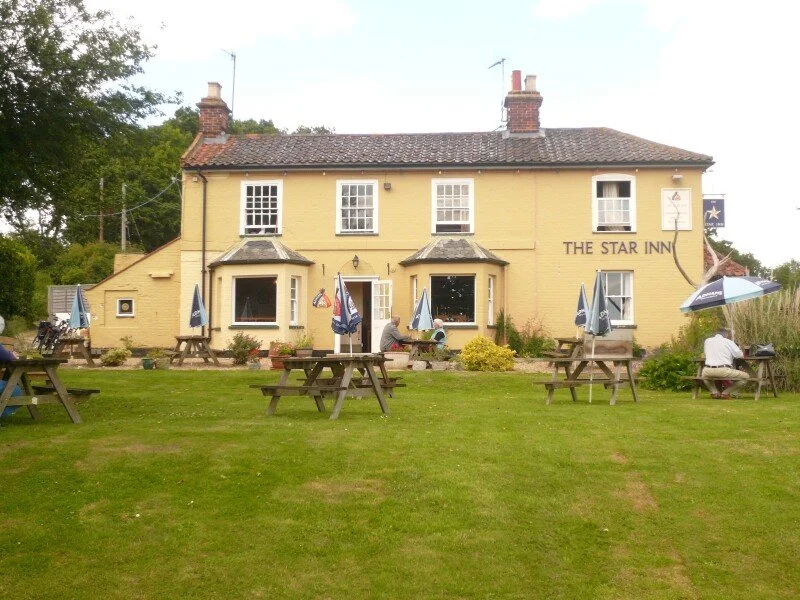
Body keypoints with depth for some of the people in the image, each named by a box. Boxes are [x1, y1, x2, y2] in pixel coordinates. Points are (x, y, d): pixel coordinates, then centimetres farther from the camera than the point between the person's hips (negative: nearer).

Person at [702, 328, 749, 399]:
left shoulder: (707, 341, 17)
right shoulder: (729, 342, 6)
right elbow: (740, 355, 6)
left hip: (708, 370, 4)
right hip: (724, 371, -4)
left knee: (704, 375, 41)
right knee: (746, 377, 13)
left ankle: (714, 392, 19)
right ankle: (726, 393, 13)